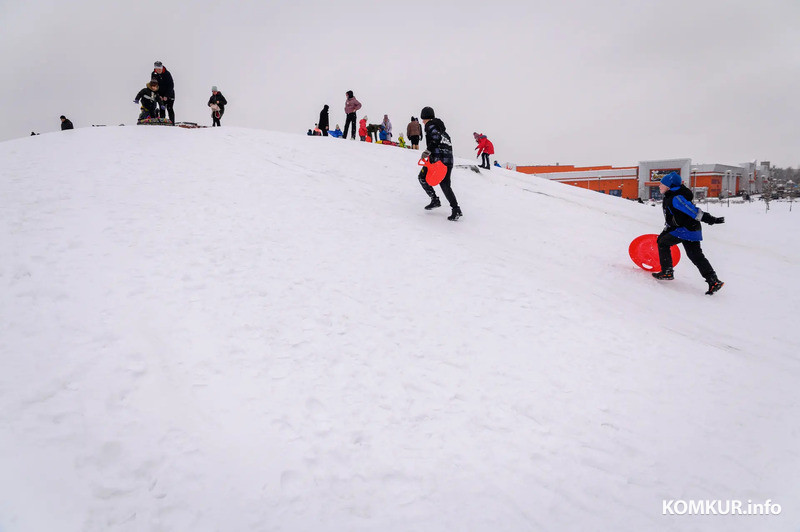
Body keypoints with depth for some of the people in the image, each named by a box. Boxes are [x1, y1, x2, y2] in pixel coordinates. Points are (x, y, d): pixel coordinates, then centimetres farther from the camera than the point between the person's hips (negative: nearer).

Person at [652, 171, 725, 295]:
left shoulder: (676, 198, -18)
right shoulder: (669, 198, 16)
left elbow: (693, 211, -24)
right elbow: (672, 217, 26)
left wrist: (710, 219, -27)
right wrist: (666, 230, 30)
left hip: (685, 229, -10)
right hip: (692, 231, 10)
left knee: (662, 243, 4)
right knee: (696, 255, 7)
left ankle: (667, 272, 7)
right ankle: (713, 281, 3)